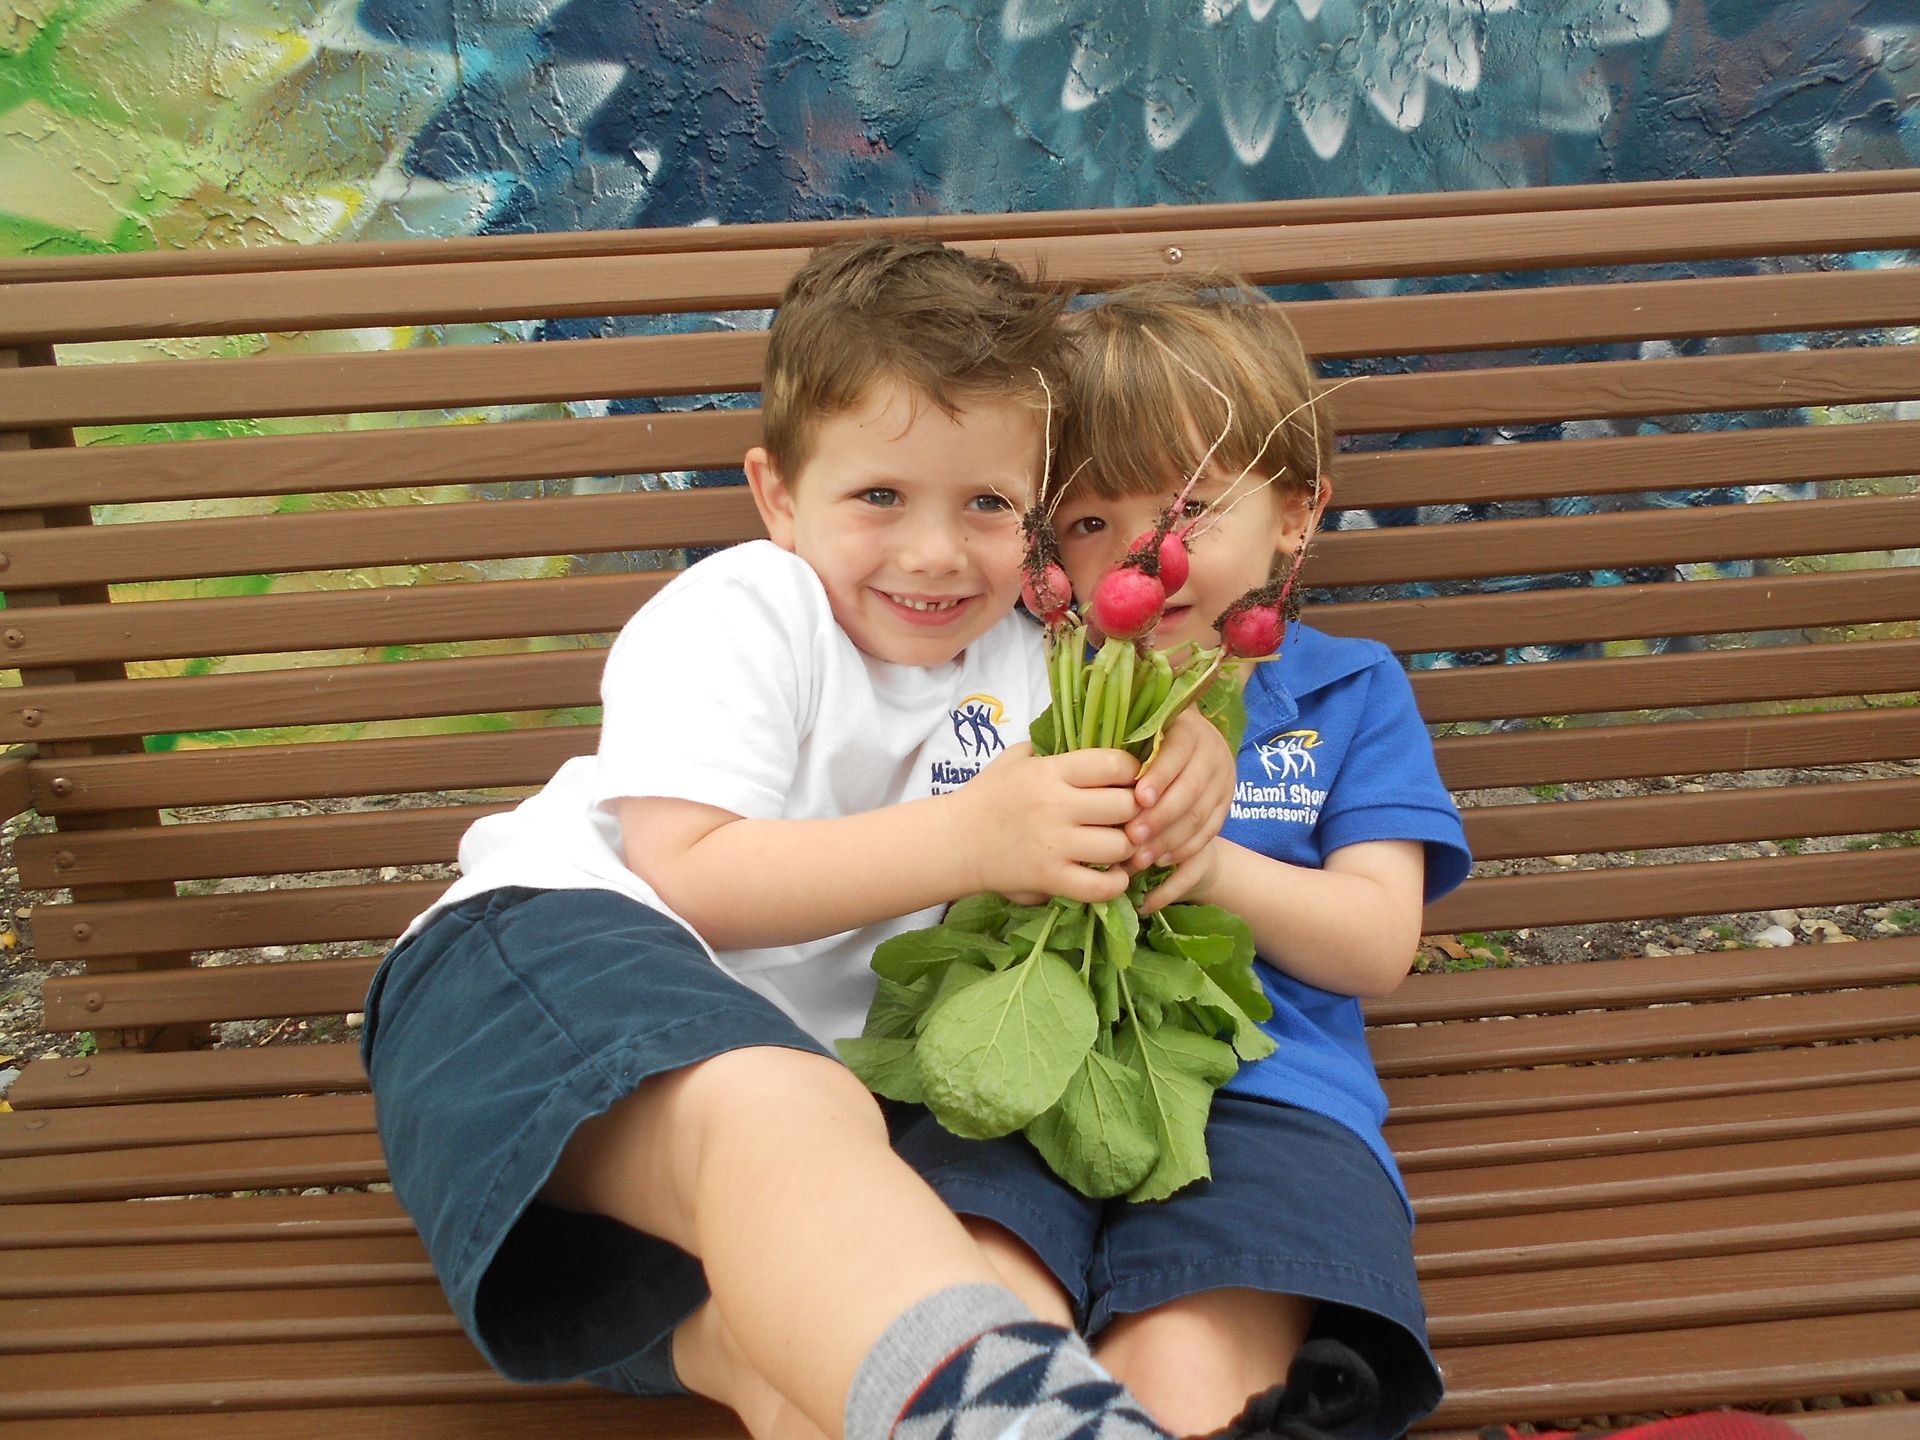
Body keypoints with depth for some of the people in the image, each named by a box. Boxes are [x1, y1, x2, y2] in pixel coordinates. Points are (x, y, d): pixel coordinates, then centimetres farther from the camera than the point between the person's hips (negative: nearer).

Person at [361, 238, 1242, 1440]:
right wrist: (967, 838, -23)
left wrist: (1173, 771, -3)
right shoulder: (739, 614, -1)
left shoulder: (1013, 664, 18)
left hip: (797, 1051, 7)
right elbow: (687, 876, -15)